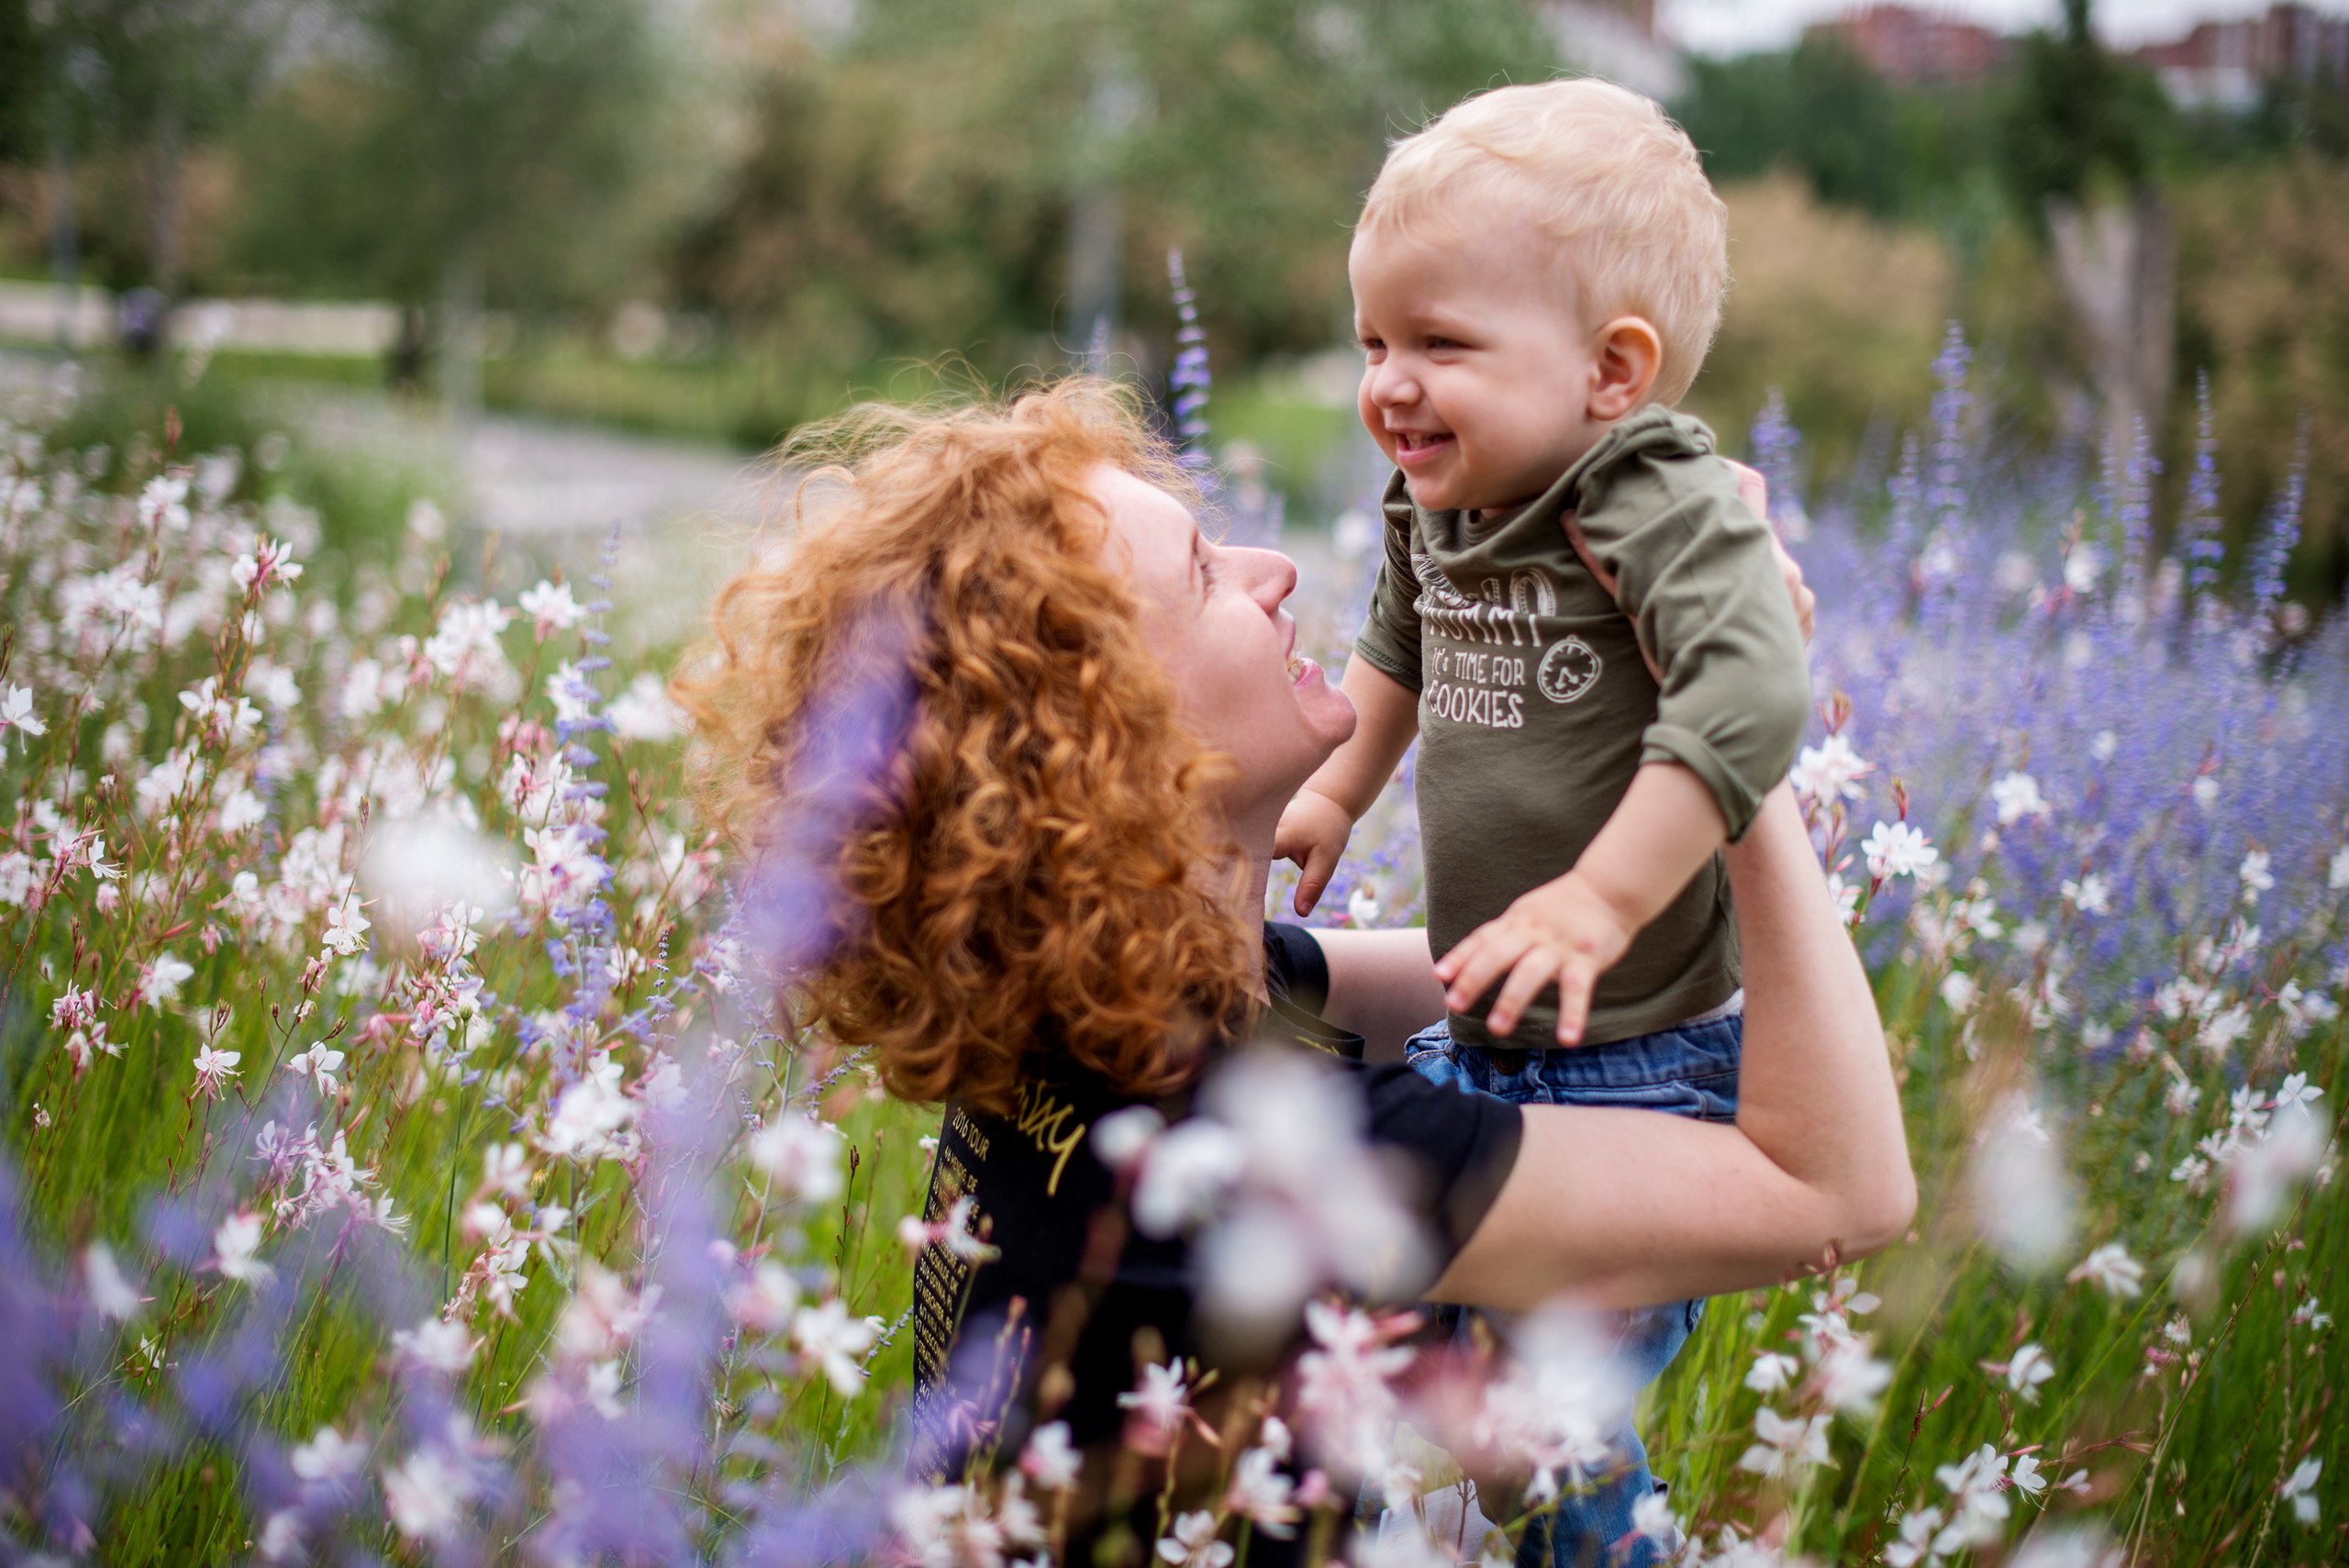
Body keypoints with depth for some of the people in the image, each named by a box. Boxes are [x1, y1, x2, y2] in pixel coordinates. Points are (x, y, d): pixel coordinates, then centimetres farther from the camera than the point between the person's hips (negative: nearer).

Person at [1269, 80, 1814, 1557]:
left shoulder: (1663, 510, -21)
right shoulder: (1436, 509, 5)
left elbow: (1754, 698, -37)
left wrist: (1601, 898, -39)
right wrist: (1335, 790, 31)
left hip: (1643, 1061, -8)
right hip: (1483, 1042, 8)